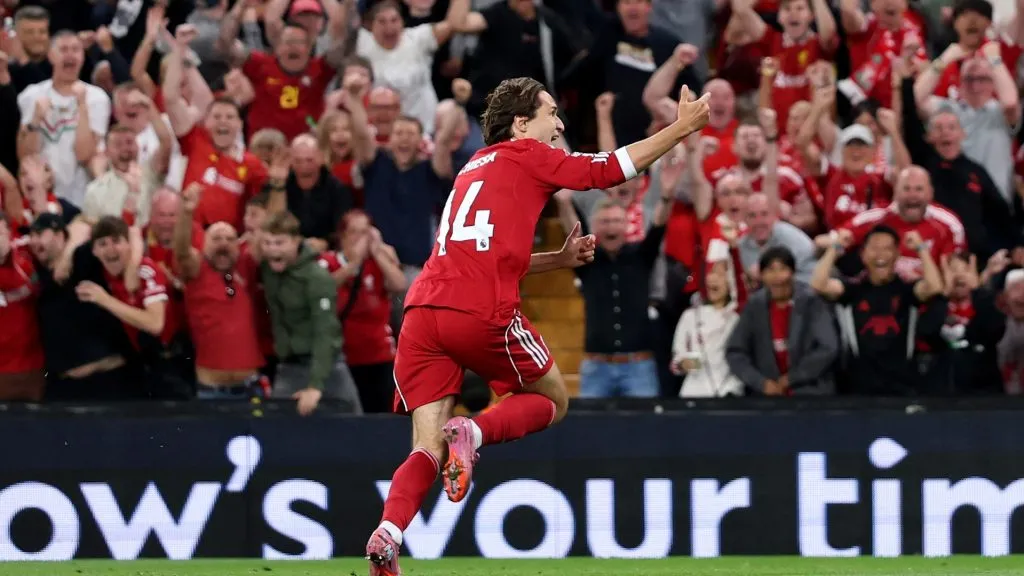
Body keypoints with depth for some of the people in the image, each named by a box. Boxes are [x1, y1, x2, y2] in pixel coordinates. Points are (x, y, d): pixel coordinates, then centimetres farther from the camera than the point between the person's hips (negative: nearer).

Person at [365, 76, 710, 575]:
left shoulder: (475, 170, 30)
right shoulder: (526, 156, 7)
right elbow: (611, 168, 7)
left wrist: (560, 259, 31)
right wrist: (683, 127, 15)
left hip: (422, 310, 7)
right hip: (483, 312, -6)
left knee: (427, 450, 2)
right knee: (553, 401, 16)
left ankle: (388, 532, -26)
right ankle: (473, 434, -12)